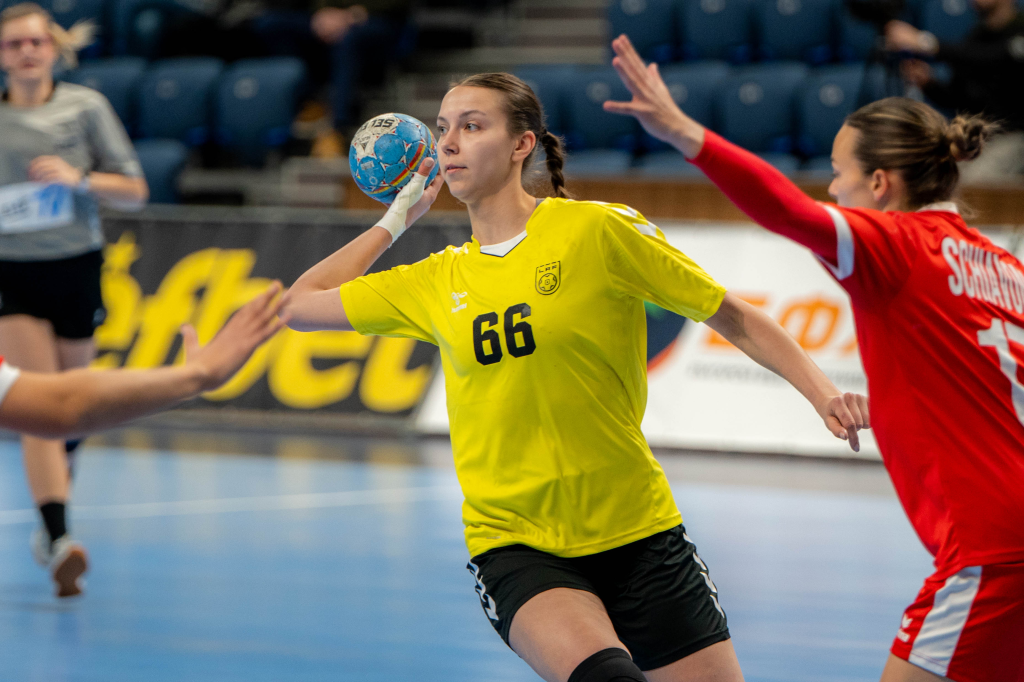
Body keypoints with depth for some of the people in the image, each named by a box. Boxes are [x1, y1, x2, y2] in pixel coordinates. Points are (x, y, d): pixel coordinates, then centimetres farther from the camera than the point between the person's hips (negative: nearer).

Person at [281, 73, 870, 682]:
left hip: (638, 534, 0)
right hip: (515, 546, 1)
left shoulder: (600, 230, -5)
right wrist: (394, 221, 17)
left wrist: (823, 392, -10)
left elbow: (735, 318, 1)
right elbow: (299, 306, 16)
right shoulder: (436, 283, 7)